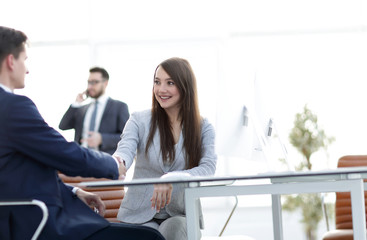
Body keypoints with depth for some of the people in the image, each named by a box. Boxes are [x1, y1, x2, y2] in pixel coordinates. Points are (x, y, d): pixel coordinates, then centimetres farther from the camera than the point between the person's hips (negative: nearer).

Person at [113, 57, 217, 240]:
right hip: (140, 215, 0)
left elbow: (208, 168, -13)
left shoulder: (203, 128, 3)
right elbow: (125, 151, -15)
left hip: (181, 215, 1)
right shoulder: (139, 120, 3)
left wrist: (171, 178, -34)